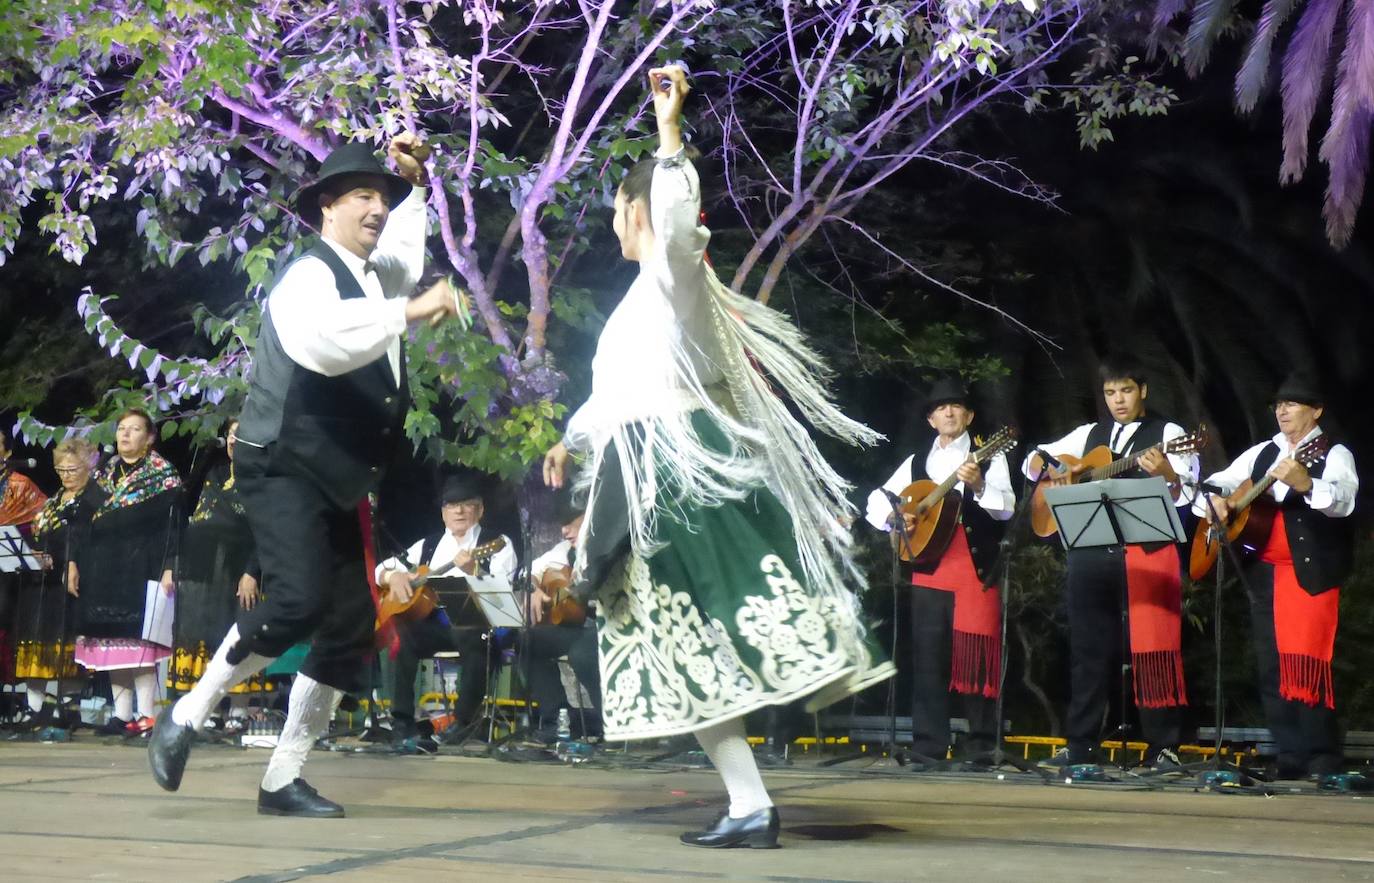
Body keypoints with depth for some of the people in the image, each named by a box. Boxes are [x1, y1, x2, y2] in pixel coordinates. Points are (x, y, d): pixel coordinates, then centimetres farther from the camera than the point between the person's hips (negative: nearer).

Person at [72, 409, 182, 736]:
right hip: (104, 569, 6)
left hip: (141, 568, -6)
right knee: (111, 641, 4)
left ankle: (146, 713, -10)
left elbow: (171, 524, -5)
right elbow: (86, 524, 17)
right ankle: (121, 712, 8)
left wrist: (168, 567, -14)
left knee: (138, 640, -11)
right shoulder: (104, 475, 18)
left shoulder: (163, 474, 2)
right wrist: (76, 563, 9)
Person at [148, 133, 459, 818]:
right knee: (299, 598, -27)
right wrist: (411, 311, -37)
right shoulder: (308, 275, -14)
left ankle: (283, 780, 11)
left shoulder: (374, 275, 13)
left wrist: (414, 183, 26)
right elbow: (320, 340, -38)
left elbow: (405, 255, 39)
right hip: (282, 471, -9)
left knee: (352, 624, 3)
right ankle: (187, 715, -6)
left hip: (335, 485, 9)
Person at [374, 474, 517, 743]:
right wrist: (393, 577, -5)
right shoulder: (429, 544, 19)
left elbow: (505, 592, -10)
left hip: (477, 623, -4)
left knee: (474, 639, -38)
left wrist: (473, 571, -28)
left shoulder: (498, 544, 6)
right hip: (434, 623, 4)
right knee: (397, 635, -25)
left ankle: (464, 723, -26)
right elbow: (382, 568, 19)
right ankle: (401, 721, -18)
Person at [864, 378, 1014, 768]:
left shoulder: (988, 457, 5)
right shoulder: (917, 461, 16)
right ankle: (928, 746, 4)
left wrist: (978, 485, -26)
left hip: (977, 567, -3)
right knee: (927, 658, 2)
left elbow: (1006, 508, -9)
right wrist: (894, 516, -2)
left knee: (975, 653, -5)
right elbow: (876, 500, 17)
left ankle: (981, 743, 3)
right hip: (928, 568, 4)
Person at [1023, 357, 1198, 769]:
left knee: (1152, 646, -8)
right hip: (1091, 552, 4)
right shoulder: (1089, 434, 18)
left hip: (1147, 550, -4)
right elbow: (1035, 459, 26)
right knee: (1088, 649, 6)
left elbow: (1185, 494, -8)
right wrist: (1045, 466, 3)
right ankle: (1080, 747, 12)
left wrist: (1168, 473, -29)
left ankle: (1164, 748, -2)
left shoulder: (1167, 434, 5)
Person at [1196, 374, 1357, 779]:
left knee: (1307, 665, -14)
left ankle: (1323, 762, -7)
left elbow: (1343, 500, -21)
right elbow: (1216, 483, 19)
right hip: (1264, 573, 6)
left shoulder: (1334, 454, -2)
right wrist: (1212, 501, -4)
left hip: (1311, 573, -6)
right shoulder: (1261, 453, 16)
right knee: (1271, 668, 7)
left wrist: (1306, 484, -40)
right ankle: (1291, 759, 14)